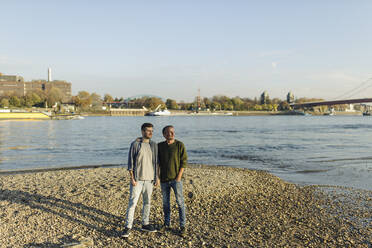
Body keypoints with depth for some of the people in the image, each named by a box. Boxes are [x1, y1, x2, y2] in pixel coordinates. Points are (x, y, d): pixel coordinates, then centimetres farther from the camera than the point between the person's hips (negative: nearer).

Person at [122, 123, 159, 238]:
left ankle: (145, 224, 27)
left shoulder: (154, 145, 6)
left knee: (147, 202, 13)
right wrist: (132, 178, -12)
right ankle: (128, 227, 3)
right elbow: (130, 162, -7)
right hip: (137, 179, -5)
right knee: (132, 202, -5)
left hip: (149, 178, 5)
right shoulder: (135, 144, -8)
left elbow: (156, 162, 11)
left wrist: (157, 177, 6)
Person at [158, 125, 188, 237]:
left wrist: (179, 176, -12)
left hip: (176, 178, -3)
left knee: (180, 202, -2)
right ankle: (167, 223, 28)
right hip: (164, 179, 3)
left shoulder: (179, 145, -6)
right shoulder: (160, 146, 3)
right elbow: (157, 162, 10)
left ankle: (183, 226, 8)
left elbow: (184, 161, -6)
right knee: (165, 202, 13)